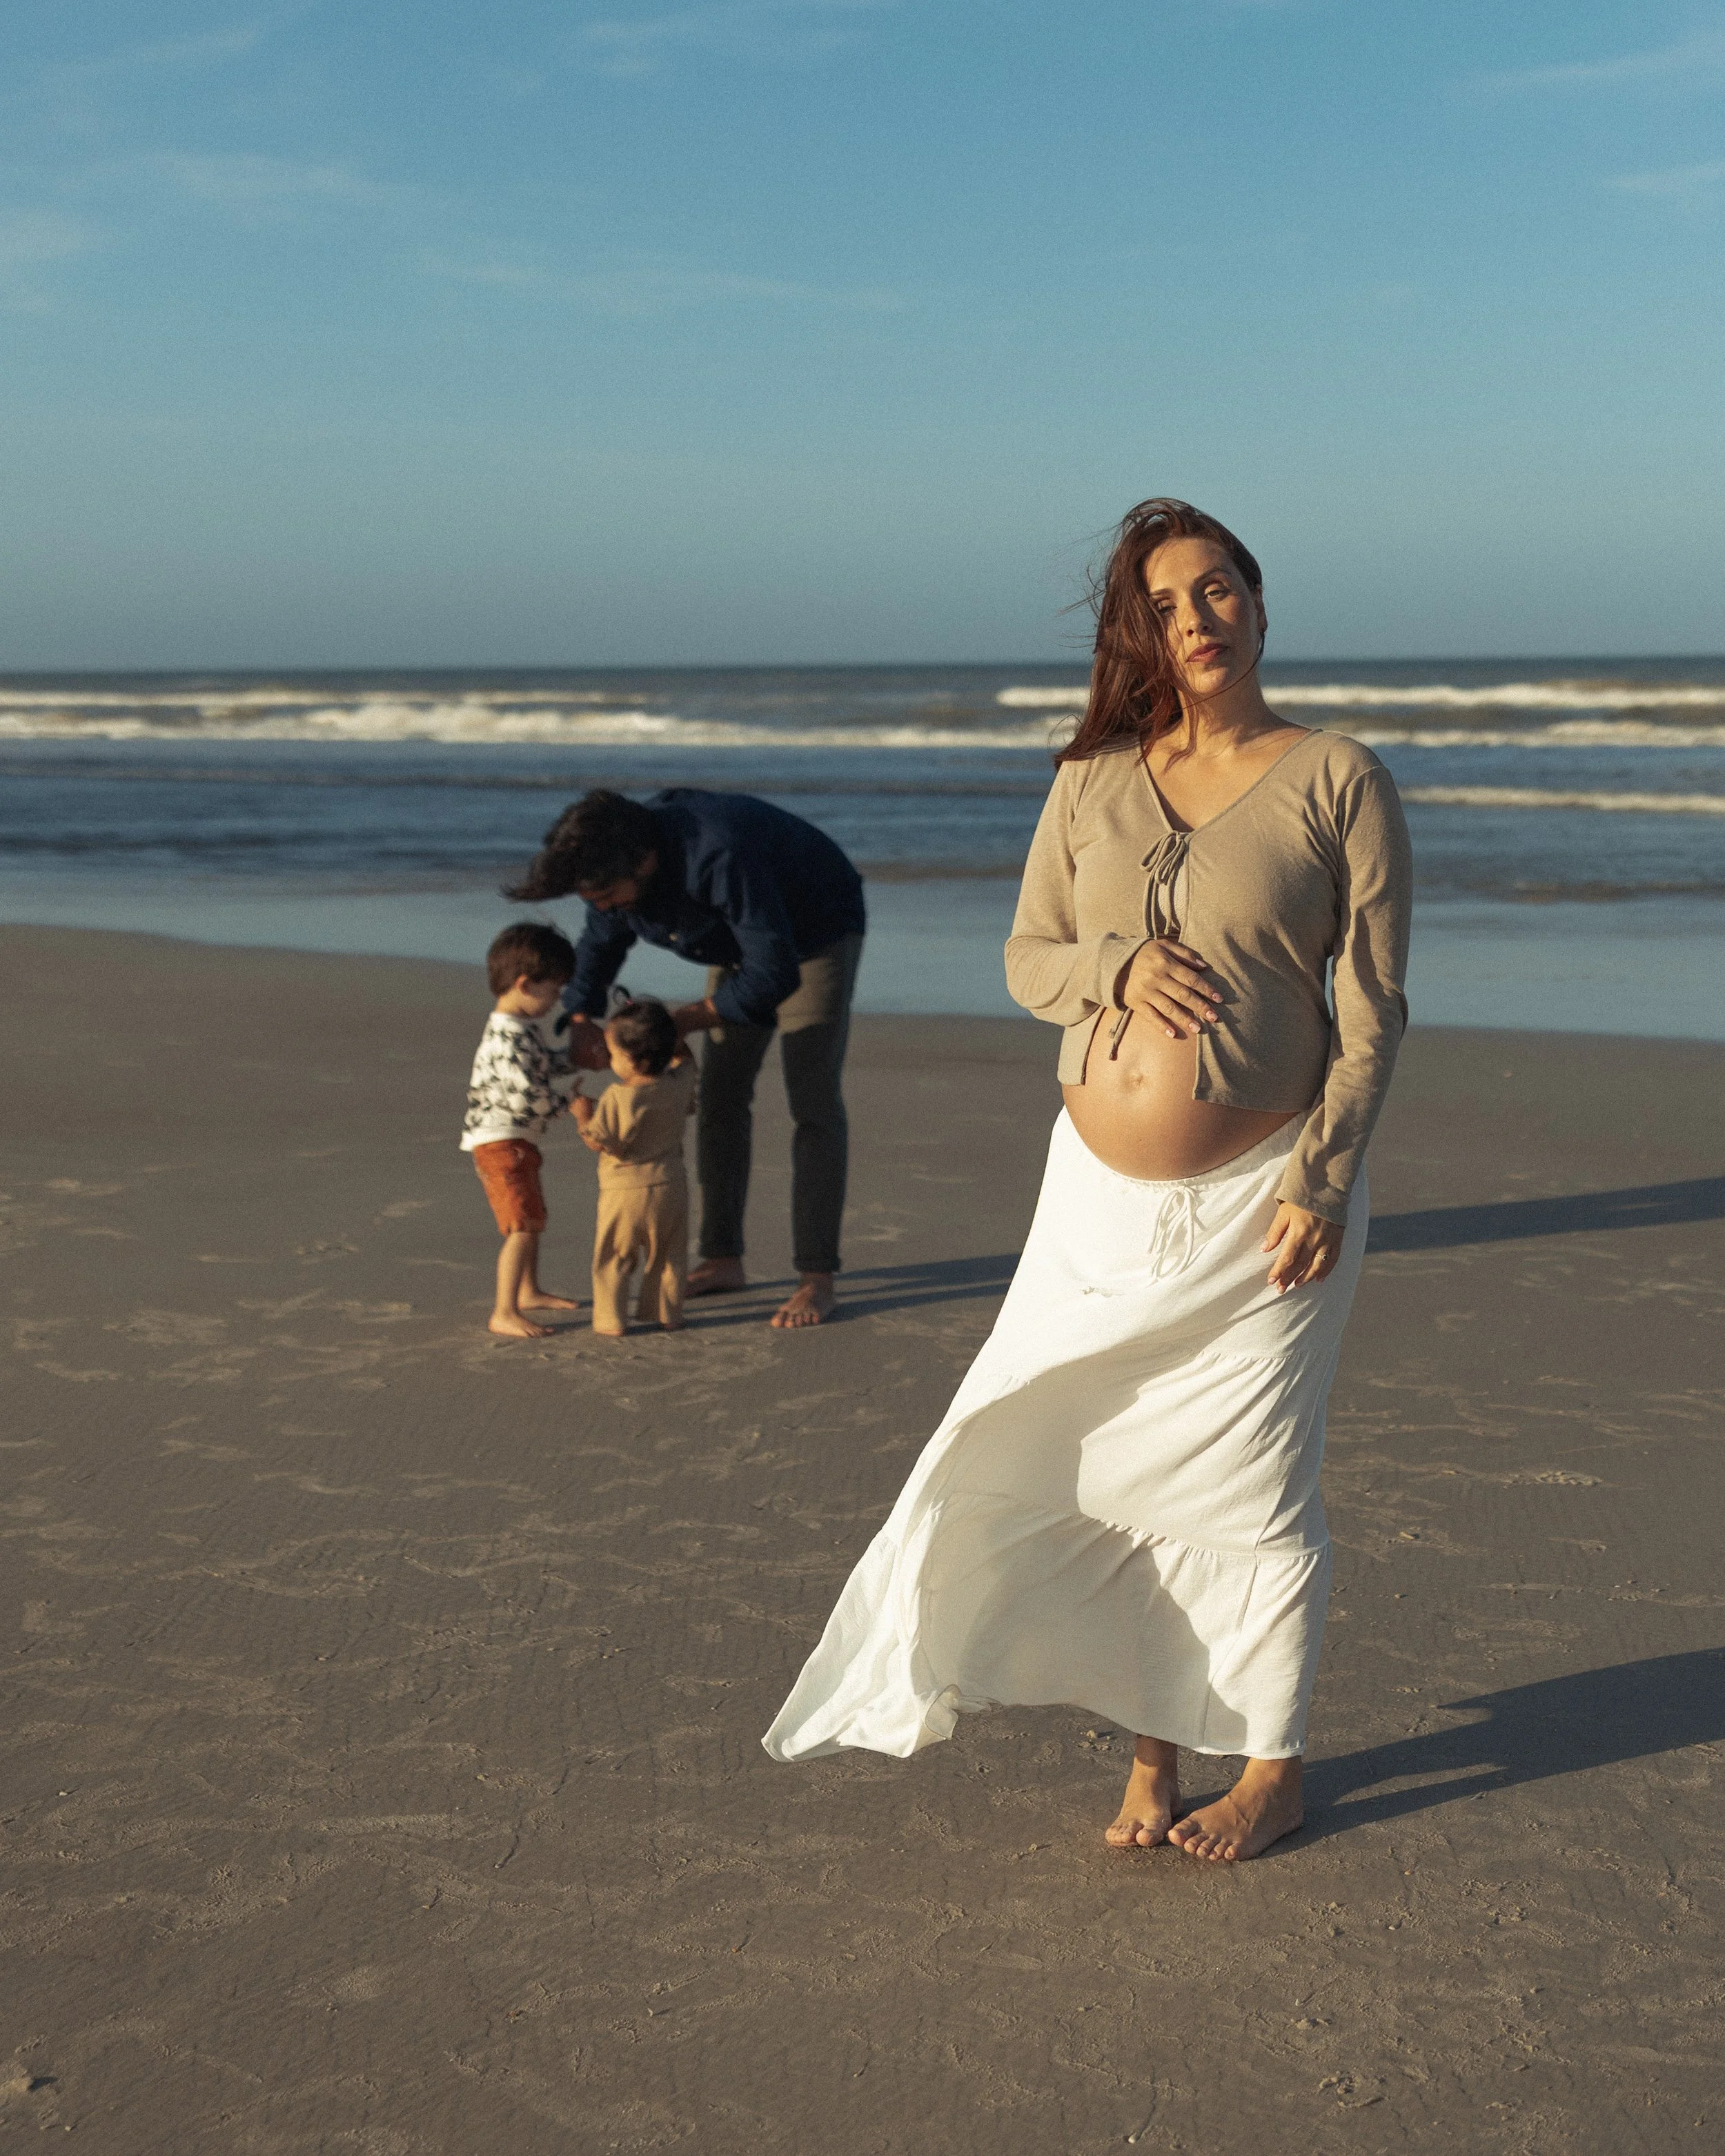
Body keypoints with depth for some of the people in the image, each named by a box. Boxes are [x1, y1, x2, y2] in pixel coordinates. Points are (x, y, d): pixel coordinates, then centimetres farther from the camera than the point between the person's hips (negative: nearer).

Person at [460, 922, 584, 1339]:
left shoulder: (522, 1027, 10)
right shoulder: (507, 1036, -25)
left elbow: (547, 1064, 23)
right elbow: (527, 1093, -28)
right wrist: (565, 1106, -13)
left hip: (519, 1142, 11)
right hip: (500, 1142, -11)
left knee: (533, 1219, 25)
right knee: (524, 1226, -14)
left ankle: (529, 1292, 42)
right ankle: (504, 1313, -12)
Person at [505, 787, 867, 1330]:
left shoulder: (717, 858, -43)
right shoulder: (618, 860, -18)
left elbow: (775, 975, -40)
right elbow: (600, 944, 2)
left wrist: (681, 1021, -32)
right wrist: (580, 1021, -15)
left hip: (817, 934, -8)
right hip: (741, 944, 8)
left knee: (812, 1100, -14)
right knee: (721, 1095, 5)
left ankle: (816, 1280, -13)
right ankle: (723, 1261, 14)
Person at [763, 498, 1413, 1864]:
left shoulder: (1338, 780, -4)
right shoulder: (1094, 780, 6)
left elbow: (1374, 1007, -5)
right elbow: (1026, 958, 10)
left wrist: (1323, 1184, -12)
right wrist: (1115, 968, -12)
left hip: (1259, 1200, -4)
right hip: (1102, 1196, 4)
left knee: (1251, 1491, 5)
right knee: (1095, 1470, 8)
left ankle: (1272, 1770, 25)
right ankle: (1154, 1748, 28)